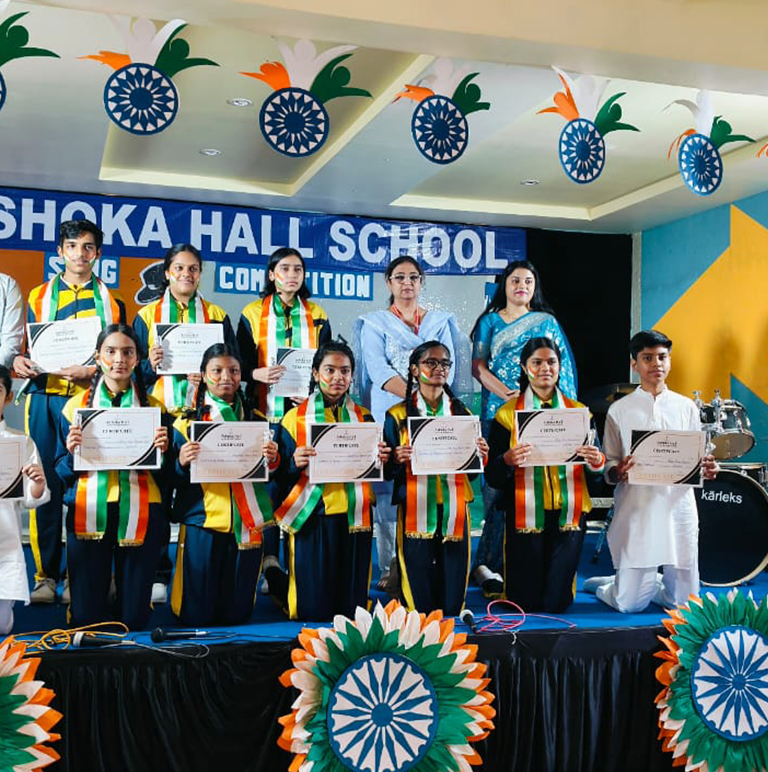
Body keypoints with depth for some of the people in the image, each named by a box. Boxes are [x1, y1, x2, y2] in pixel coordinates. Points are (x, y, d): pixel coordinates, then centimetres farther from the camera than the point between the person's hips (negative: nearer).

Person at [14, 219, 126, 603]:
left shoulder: (111, 301, 12)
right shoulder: (39, 296, 16)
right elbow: (30, 349, 17)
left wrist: (92, 371, -11)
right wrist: (21, 362, -5)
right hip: (45, 399, 1)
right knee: (46, 486, 0)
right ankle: (46, 575, 8)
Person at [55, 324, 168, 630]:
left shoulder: (153, 407, 9)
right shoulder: (76, 405, 10)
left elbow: (163, 472, 8)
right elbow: (62, 470, 11)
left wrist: (163, 450, -12)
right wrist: (72, 452, -10)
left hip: (139, 512, 0)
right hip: (87, 512, 0)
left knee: (135, 618, 2)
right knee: (85, 617, 3)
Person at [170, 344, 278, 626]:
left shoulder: (256, 420, 10)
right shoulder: (187, 422, 4)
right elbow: (172, 479, 3)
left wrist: (272, 459, -9)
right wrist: (182, 462, -18)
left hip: (247, 525, 2)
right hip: (203, 523, -2)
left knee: (238, 613, 5)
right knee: (197, 615, 1)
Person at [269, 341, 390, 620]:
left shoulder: (363, 417, 10)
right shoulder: (295, 418, 1)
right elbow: (281, 475, 0)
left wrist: (382, 459, -8)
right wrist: (296, 464, -20)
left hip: (353, 518, 3)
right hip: (311, 518, -3)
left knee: (351, 607, 8)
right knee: (311, 608, 1)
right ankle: (273, 572, 31)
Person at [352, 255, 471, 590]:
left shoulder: (440, 321, 18)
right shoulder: (374, 323, 11)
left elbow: (448, 366, 5)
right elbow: (378, 370, -4)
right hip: (390, 415, -2)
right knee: (389, 490, -7)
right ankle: (389, 569, -2)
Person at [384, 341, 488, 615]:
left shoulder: (462, 413, 13)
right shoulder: (398, 415, 5)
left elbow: (472, 470, 15)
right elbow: (388, 471, 3)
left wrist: (481, 456, -6)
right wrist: (398, 460, -17)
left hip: (454, 512, 2)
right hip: (415, 513, -2)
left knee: (453, 601, 2)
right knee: (418, 602, -2)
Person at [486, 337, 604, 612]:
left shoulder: (578, 412, 10)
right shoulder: (508, 414, 2)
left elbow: (596, 473, 10)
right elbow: (492, 477, -1)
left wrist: (597, 462, -13)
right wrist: (508, 460, -22)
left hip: (568, 515, 2)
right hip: (525, 516, -2)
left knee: (557, 603, 4)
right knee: (525, 602, 2)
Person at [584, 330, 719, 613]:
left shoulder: (686, 407, 8)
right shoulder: (619, 410, 2)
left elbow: (697, 460, 14)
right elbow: (608, 466, 4)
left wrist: (708, 469, -9)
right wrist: (618, 472, -19)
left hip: (679, 511, 3)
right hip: (636, 514, -2)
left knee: (681, 601, 6)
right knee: (629, 604, -2)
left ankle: (647, 583, 36)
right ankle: (608, 585, 31)